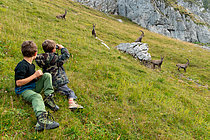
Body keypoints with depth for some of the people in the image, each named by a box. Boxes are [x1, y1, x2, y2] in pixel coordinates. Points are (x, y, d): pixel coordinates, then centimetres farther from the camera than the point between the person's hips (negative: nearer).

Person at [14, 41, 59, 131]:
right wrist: (35, 75, -20)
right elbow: (18, 83, -22)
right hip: (24, 90, -8)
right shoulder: (22, 66, -17)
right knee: (37, 97, -39)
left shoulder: (31, 64, 13)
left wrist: (38, 75, 2)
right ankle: (42, 118, -66)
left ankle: (48, 98, -13)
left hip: (34, 87, 8)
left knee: (47, 75, -5)